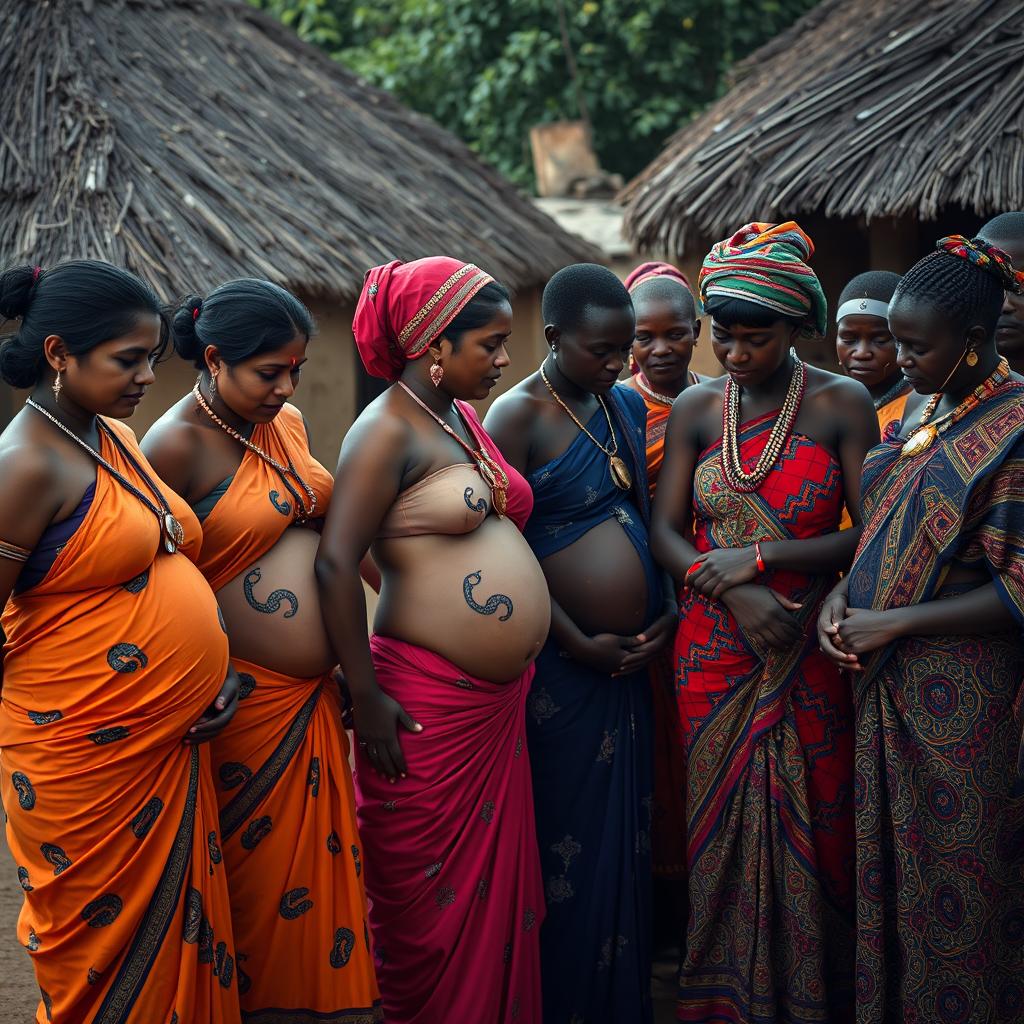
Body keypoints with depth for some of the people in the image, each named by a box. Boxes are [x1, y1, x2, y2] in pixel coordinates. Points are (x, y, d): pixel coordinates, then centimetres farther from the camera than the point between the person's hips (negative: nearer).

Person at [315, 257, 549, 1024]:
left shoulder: (464, 417, 12)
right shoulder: (388, 430, -13)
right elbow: (337, 562, -19)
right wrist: (367, 697, -19)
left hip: (500, 701, 8)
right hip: (429, 703, -8)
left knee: (498, 886, 13)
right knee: (433, 902, 3)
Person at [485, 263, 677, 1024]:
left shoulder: (627, 405, 11)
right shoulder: (518, 417, -10)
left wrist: (667, 612, 3)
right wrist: (579, 644, -13)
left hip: (630, 657, 6)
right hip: (564, 663, -6)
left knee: (626, 836, 11)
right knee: (568, 841, 1)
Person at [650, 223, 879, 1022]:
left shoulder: (841, 405, -4)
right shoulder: (695, 409, 5)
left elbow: (871, 534, -8)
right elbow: (665, 531, 2)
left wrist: (760, 556, -16)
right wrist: (732, 592, -15)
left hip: (810, 653, -2)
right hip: (715, 649, 2)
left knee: (812, 832, 2)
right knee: (721, 830, 6)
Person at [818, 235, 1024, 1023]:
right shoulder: (920, 410, 10)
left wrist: (894, 622, -16)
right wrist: (844, 594, 1)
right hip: (888, 683, 7)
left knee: (953, 873, 3)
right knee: (888, 856, 12)